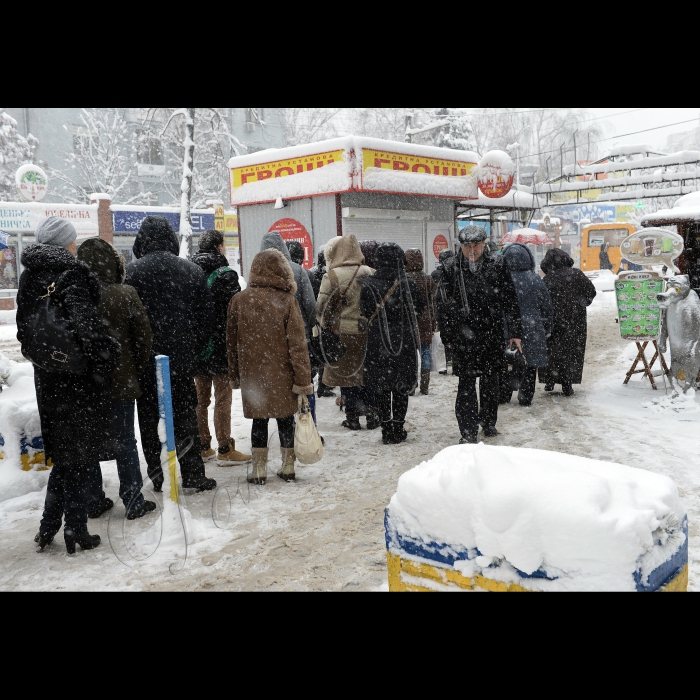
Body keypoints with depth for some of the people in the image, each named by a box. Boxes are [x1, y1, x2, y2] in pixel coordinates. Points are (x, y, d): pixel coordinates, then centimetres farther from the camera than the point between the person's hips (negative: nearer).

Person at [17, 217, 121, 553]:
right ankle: (75, 529, 12)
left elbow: (24, 327, 15)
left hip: (47, 378, 7)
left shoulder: (29, 277, 9)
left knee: (64, 452, 18)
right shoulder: (70, 274, -15)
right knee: (76, 453, 3)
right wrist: (108, 355, -19)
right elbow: (85, 323, -27)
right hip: (78, 377, -7)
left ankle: (49, 527, 23)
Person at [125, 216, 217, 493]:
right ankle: (193, 474, 15)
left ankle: (159, 476, 15)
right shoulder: (192, 270, 1)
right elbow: (208, 318, 5)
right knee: (185, 415, 12)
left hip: (147, 359, -2)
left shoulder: (133, 272, -9)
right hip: (182, 358, 2)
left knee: (150, 418, 10)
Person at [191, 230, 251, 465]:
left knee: (200, 398, 14)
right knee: (223, 399, 1)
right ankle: (225, 451, 6)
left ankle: (202, 447, 23)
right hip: (220, 348, -6)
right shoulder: (225, 274, -12)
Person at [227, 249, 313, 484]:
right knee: (285, 419, 12)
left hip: (251, 373, 1)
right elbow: (297, 344, -10)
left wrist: (235, 374, 16)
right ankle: (288, 467, 21)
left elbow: (232, 341, 6)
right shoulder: (286, 301, -10)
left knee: (259, 419, 11)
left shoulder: (239, 300, -2)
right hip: (282, 374, -1)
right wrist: (303, 380, -6)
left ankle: (259, 469, 14)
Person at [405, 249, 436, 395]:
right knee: (425, 351, 8)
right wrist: (434, 322, 14)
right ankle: (424, 387, 12)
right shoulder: (429, 280, 4)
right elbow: (432, 302, 8)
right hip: (425, 322, 3)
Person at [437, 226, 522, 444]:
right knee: (466, 384, -3)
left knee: (490, 381, 13)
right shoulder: (451, 269, -1)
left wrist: (515, 332, 3)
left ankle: (489, 422, 32)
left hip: (492, 334, 2)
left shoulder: (497, 266, 2)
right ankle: (468, 431, 4)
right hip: (463, 337, -1)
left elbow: (510, 300, 5)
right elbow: (443, 305, 2)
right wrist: (448, 336, 1)